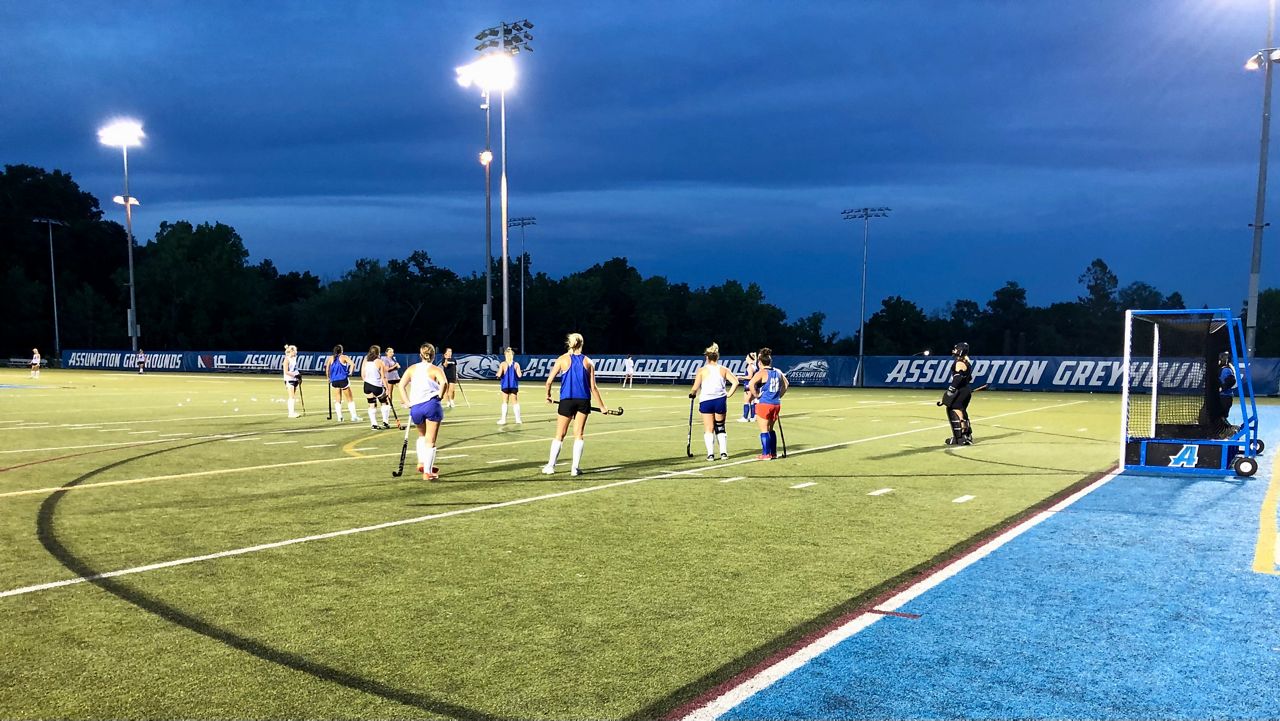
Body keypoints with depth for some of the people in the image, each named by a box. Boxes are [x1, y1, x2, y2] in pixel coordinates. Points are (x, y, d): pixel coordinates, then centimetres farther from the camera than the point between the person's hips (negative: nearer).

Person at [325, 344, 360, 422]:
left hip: (334, 381, 3)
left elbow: (327, 368, 1)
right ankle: (353, 417, 4)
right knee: (350, 399, 6)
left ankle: (339, 417, 6)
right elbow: (352, 364, -16)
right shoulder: (344, 357, -3)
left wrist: (329, 377, 12)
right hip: (343, 380, -3)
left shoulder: (331, 358, 7)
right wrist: (350, 372, -2)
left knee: (337, 400, 10)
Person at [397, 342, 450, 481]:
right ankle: (427, 472, 3)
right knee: (430, 441, 3)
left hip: (415, 407, 4)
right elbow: (444, 383, -18)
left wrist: (407, 402, 2)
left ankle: (421, 462, 22)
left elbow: (401, 385, 2)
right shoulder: (436, 369, 1)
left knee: (422, 436, 30)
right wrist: (439, 396, -4)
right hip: (431, 405, -4)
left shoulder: (412, 369, 13)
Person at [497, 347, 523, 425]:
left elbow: (499, 375, -14)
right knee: (515, 402, 10)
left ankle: (503, 420, 5)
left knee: (505, 402, 6)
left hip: (505, 386, -1)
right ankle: (518, 420, 9)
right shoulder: (516, 364, -3)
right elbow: (519, 375, -8)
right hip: (514, 386, 2)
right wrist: (522, 372, 13)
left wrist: (497, 374, 8)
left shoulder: (503, 364, -7)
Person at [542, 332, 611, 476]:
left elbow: (549, 381, -2)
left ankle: (550, 466, 11)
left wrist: (548, 395, 16)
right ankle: (575, 468, 5)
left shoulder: (562, 359, 1)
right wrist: (602, 406, 9)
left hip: (567, 400, -1)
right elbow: (593, 387, 3)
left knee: (560, 435, 9)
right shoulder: (588, 362, 5)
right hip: (584, 400, 1)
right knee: (579, 435, 8)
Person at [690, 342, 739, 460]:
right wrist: (728, 394, 4)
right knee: (720, 427, 16)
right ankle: (723, 452, 12)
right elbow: (735, 382, -5)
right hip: (720, 400, 2)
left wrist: (692, 394, 12)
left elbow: (695, 388, -8)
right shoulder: (723, 370, 3)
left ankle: (710, 454, 1)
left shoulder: (702, 370, -3)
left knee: (709, 429, 6)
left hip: (706, 401, -2)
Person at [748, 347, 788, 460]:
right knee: (770, 429, 19)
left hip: (764, 404, -6)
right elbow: (786, 384, 23)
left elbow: (751, 384, -26)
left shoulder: (762, 373, -11)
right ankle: (773, 453, 20)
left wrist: (756, 395, -13)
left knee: (764, 430, 2)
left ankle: (766, 454, 2)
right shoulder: (778, 372, 9)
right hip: (776, 404, 6)